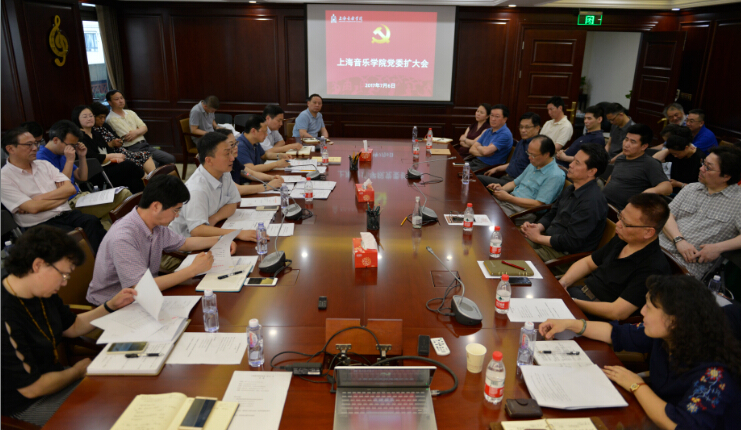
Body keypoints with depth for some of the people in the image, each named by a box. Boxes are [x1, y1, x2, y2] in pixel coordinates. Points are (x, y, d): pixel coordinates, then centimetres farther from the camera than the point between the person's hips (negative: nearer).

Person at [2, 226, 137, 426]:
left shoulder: (42, 294, -1)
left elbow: (73, 326, 17)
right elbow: (32, 388, -25)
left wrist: (112, 305, 6)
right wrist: (78, 371, -9)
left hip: (51, 375, 9)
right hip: (25, 405, -8)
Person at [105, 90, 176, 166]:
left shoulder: (130, 113, 19)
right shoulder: (111, 119, -2)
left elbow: (144, 128, 10)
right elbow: (128, 137, -9)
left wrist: (136, 132, -10)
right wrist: (140, 130, 5)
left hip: (145, 145, 7)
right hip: (132, 150, -7)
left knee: (170, 159, -10)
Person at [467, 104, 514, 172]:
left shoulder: (505, 134, -12)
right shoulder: (487, 131, 14)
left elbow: (486, 151, -21)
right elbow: (471, 150, 7)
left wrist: (478, 146, 1)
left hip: (489, 166, -7)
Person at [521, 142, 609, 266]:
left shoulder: (591, 201, -23)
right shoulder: (571, 189, 9)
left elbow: (571, 242, -25)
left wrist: (538, 238, -14)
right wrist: (538, 227, -1)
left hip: (564, 255, -9)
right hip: (546, 240, 9)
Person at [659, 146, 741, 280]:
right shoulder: (691, 188, 19)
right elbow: (667, 215, 10)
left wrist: (719, 247, -15)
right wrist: (679, 240, -7)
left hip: (688, 263, -6)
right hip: (660, 247, 6)